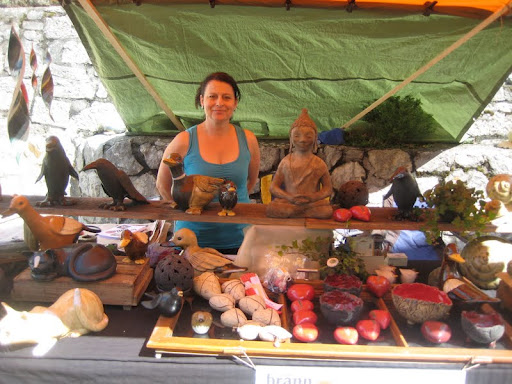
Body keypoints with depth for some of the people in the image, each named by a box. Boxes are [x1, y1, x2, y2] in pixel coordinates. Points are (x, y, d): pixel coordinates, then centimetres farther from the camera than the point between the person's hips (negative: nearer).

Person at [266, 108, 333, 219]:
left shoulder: (318, 163, 6)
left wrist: (313, 197, -15)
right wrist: (290, 197, -14)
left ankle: (289, 212, -20)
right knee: (271, 208, -29)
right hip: (289, 201, 1)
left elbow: (328, 188, 7)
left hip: (312, 202, 0)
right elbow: (273, 187, 5)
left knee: (327, 211, -30)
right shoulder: (286, 162, 6)